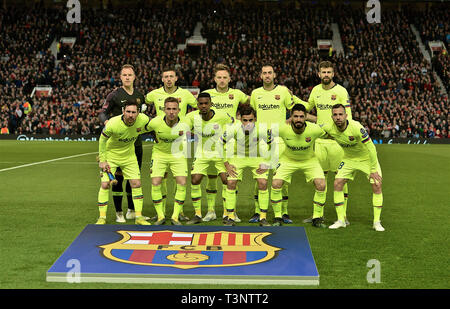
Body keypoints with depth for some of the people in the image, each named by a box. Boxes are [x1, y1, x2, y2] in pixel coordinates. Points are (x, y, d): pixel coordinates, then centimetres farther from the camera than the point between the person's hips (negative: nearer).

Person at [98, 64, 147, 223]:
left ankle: (132, 211, 23)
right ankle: (119, 213, 4)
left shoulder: (140, 95, 12)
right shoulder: (114, 95, -3)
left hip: (135, 142, 5)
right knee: (118, 177, -4)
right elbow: (102, 113, -3)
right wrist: (106, 122, -23)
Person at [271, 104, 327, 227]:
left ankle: (317, 218, 2)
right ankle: (278, 217, 2)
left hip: (309, 160, 0)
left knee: (321, 185, -18)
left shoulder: (314, 129, -28)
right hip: (288, 160, 0)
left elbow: (329, 135, -5)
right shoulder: (283, 129, -28)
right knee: (276, 184, -18)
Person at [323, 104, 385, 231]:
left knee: (377, 186, -14)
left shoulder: (356, 127, -35)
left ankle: (377, 222, -1)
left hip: (366, 158, -4)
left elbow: (371, 148, -28)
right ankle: (341, 220, 1)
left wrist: (373, 170, -24)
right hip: (349, 158, 4)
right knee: (337, 183, -9)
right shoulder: (329, 128, -21)